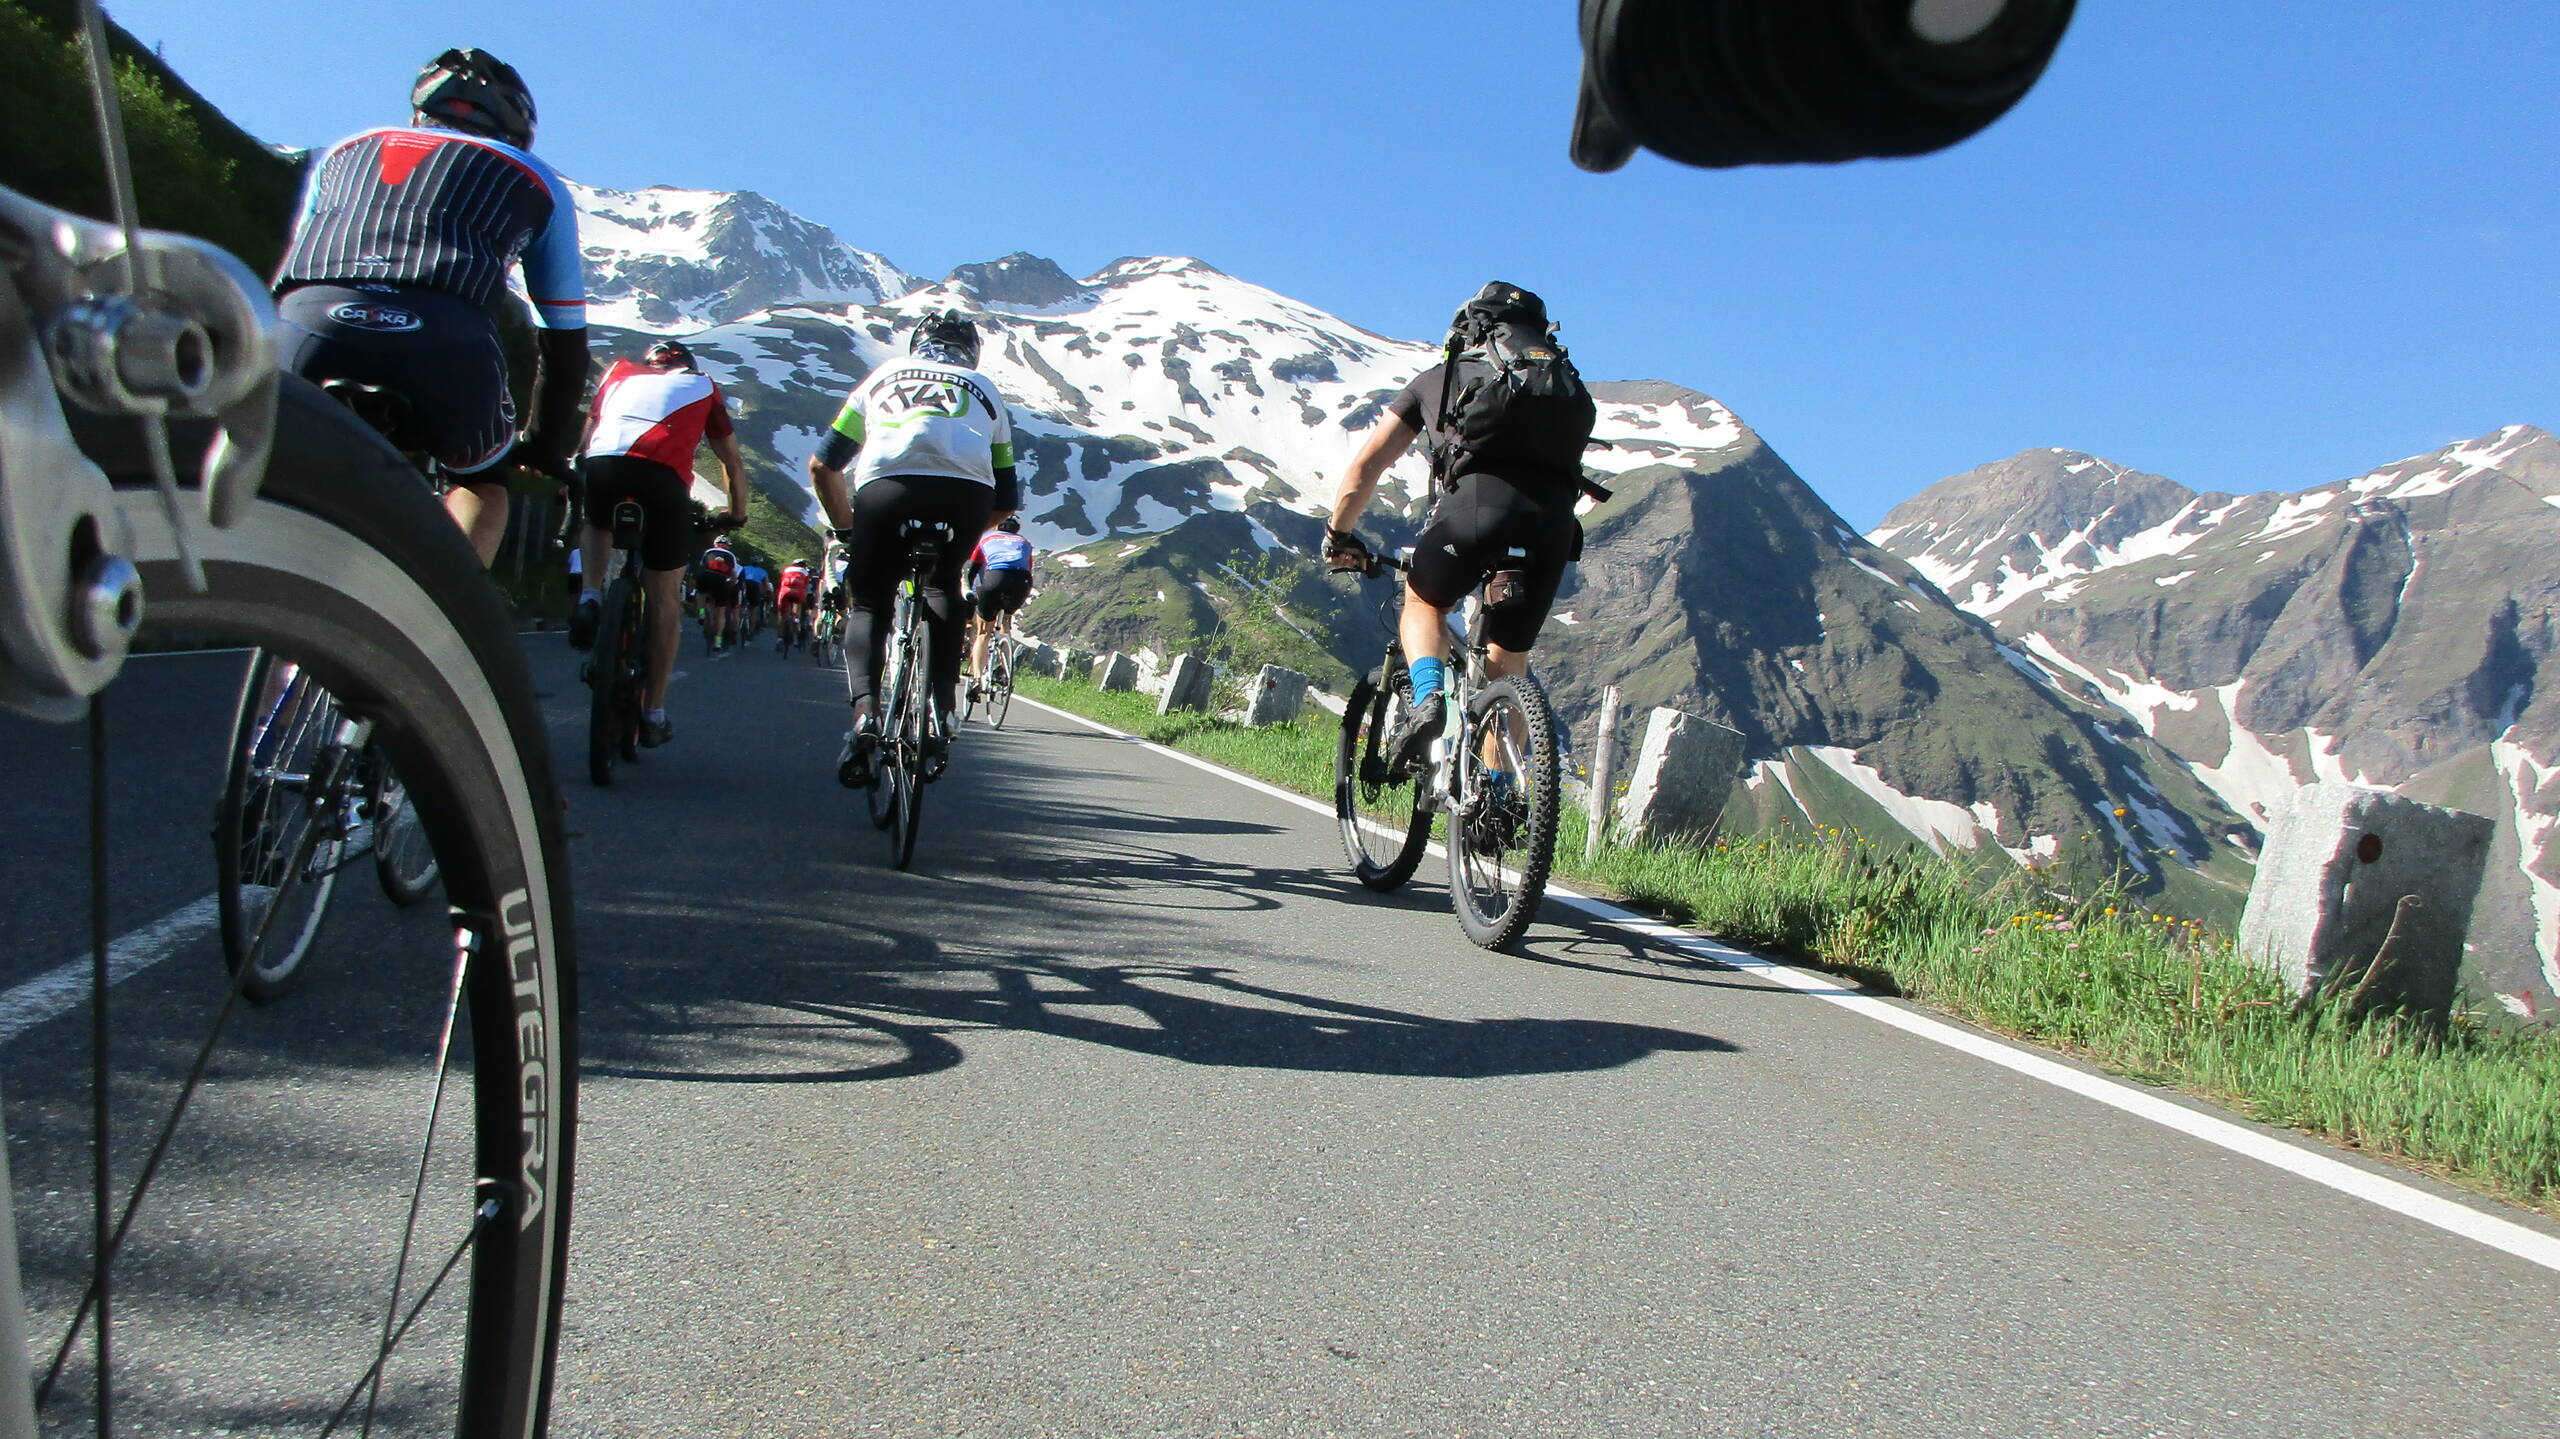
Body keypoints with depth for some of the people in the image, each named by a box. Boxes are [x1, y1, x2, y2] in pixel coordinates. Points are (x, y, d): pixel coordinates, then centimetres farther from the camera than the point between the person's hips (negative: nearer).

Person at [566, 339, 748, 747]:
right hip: (663, 474, -2)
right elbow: (734, 462, 31)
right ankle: (653, 713, 12)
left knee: (596, 525, 37)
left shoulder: (620, 372, 34)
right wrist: (736, 513, 44)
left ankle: (591, 595, 9)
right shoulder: (703, 386, 30)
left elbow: (584, 440, 36)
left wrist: (574, 483, 50)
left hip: (602, 465, 2)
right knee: (665, 597, 11)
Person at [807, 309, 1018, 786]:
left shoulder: (882, 378, 34)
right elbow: (1005, 502, 30)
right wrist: (965, 528, 46)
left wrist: (845, 527, 43)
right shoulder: (985, 390, 35)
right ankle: (942, 713, 12)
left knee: (868, 604, 19)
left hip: (886, 486, 0)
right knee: (943, 588, 28)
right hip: (965, 492, 1)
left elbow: (822, 467, 30)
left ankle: (865, 714, -5)